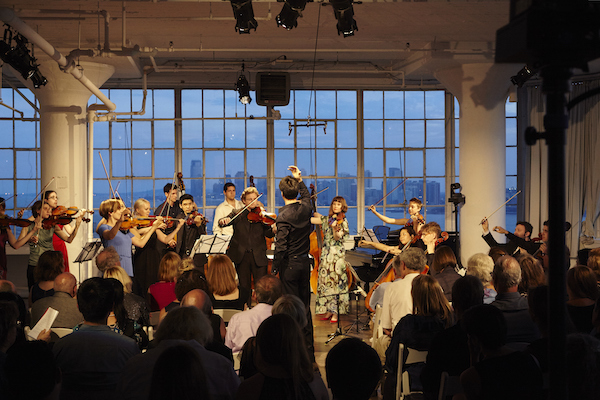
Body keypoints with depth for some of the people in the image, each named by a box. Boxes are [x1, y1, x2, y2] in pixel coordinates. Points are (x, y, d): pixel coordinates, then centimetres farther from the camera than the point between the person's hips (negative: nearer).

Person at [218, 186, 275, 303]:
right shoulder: (237, 213, 9)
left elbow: (268, 233, -5)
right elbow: (221, 223, -2)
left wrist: (274, 229, -29)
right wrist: (223, 221, -26)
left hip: (258, 256, -1)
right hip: (241, 256, 1)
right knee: (244, 286, 8)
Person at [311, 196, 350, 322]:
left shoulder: (343, 221, -2)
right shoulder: (326, 219, 11)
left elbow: (337, 237, -15)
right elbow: (310, 219, 11)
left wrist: (334, 227, -30)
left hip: (337, 254, -5)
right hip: (325, 254, 5)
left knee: (335, 282, -6)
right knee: (325, 282, 4)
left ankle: (335, 313, -3)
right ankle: (328, 311, 10)